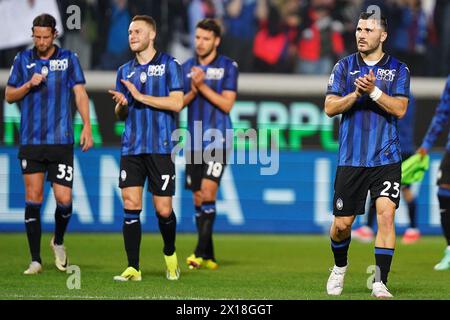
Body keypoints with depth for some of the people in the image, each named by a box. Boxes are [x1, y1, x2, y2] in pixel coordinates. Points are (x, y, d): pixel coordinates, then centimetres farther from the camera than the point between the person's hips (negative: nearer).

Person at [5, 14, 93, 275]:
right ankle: (36, 260, 4)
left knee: (64, 199, -6)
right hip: (31, 141, 1)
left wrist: (87, 127, -11)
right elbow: (9, 95, 11)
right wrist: (29, 85, -8)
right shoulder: (24, 60, 8)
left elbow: (80, 94, 0)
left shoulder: (68, 59, 4)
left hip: (61, 141, -1)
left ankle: (59, 242, 24)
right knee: (33, 199, -2)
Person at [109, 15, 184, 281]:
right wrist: (121, 105, -3)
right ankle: (133, 268, -3)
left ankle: (170, 255, 26)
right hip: (132, 148, 4)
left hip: (160, 147, -4)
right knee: (131, 206, -5)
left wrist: (140, 97, -14)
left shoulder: (169, 65, 0)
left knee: (163, 210, -1)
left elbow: (177, 103, -11)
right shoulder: (125, 71, 15)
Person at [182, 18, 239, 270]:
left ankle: (201, 252, -19)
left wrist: (203, 86, -15)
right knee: (198, 199, 6)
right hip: (194, 142, 5)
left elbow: (227, 104, -9)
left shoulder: (228, 67, -2)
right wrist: (192, 92, -10)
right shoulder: (187, 67, 11)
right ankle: (208, 257, 14)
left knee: (208, 192, -16)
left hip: (217, 140, -5)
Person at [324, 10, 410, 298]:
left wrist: (373, 91, -19)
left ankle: (380, 283, -11)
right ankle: (340, 267, 34)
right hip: (351, 159, 1)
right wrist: (356, 93, -15)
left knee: (386, 213, -16)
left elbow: (400, 109, -7)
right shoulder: (344, 66, 7)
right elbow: (330, 107, 0)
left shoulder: (398, 69, 4)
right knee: (342, 224, 5)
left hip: (386, 158, -1)